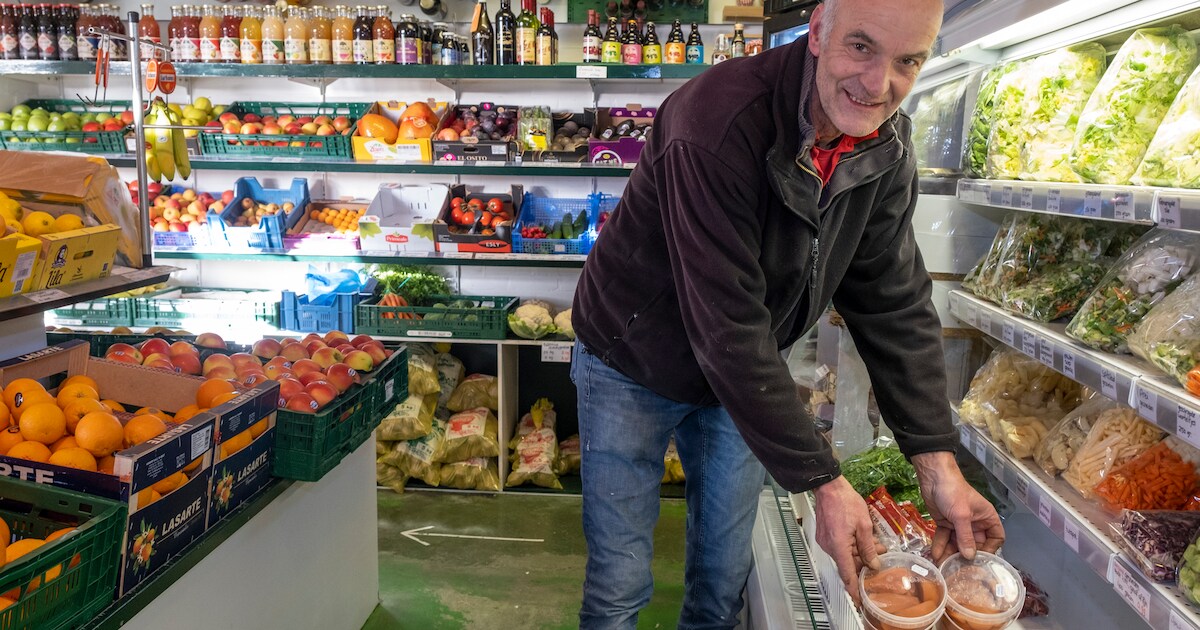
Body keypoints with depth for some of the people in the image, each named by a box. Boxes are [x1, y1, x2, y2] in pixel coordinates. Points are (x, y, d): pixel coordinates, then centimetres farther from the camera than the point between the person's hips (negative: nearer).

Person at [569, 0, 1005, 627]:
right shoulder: (719, 121, -32)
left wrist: (938, 464, -15)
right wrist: (822, 482, -29)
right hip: (632, 368, -5)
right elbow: (726, 326, -32)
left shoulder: (887, 151, -9)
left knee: (725, 575, 16)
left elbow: (895, 303, -7)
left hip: (743, 379, 6)